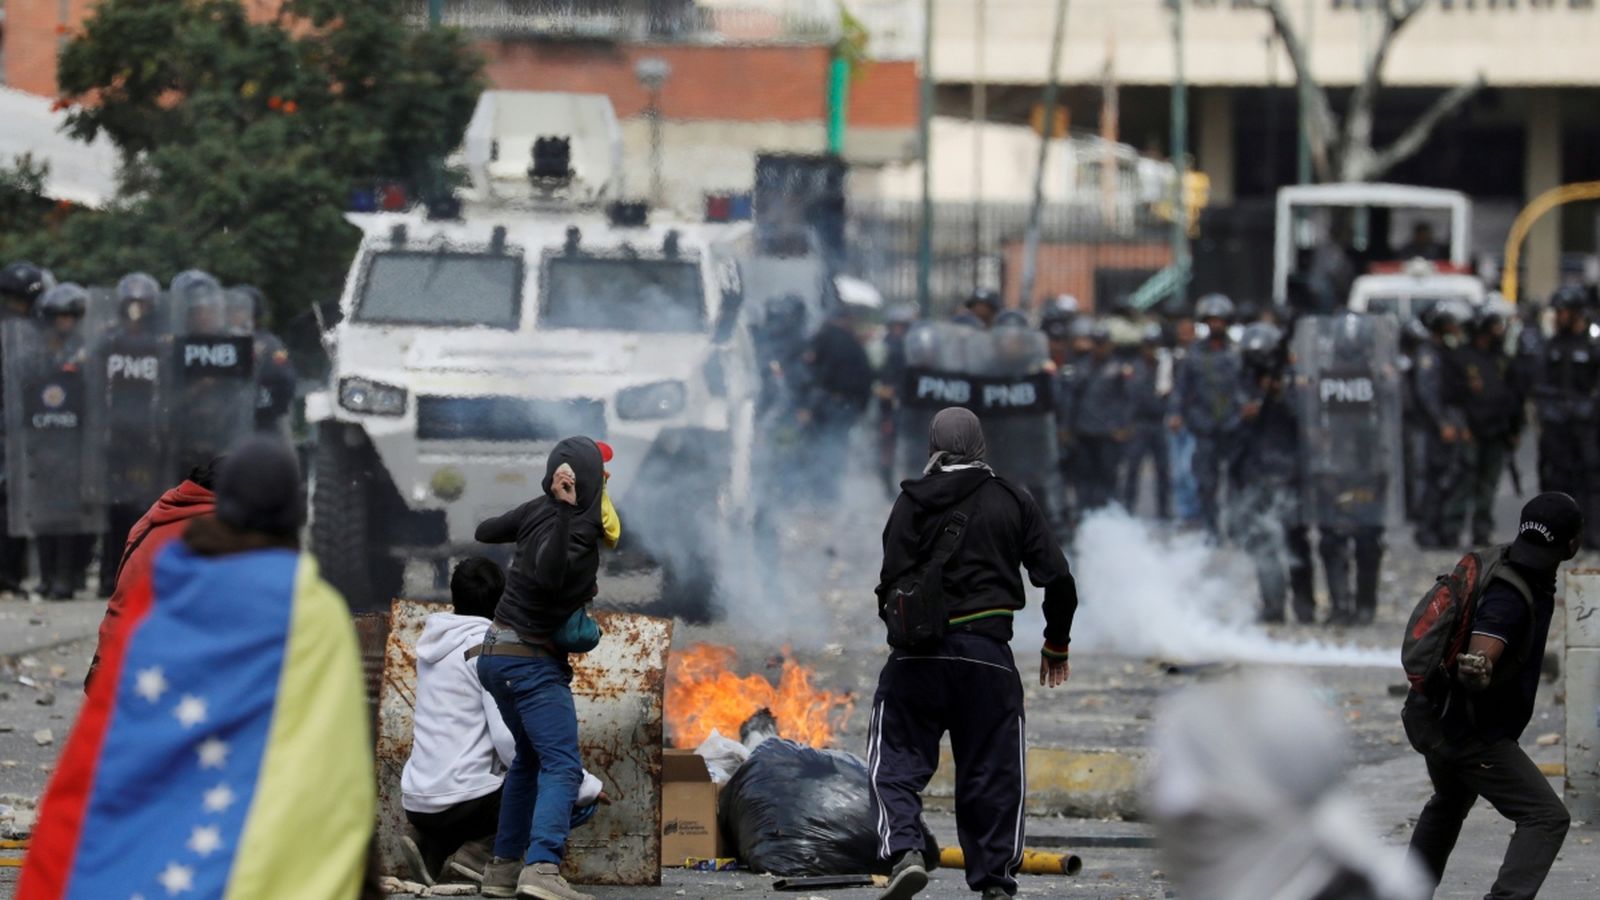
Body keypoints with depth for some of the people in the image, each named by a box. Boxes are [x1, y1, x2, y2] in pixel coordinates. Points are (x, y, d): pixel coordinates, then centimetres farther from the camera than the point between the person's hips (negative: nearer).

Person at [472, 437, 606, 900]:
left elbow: (486, 531, 17)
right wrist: (563, 511, -43)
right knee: (562, 767, -15)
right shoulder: (575, 532, -23)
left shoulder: (539, 511, 0)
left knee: (529, 758, 22)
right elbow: (549, 575, -43)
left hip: (499, 654, 9)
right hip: (533, 662, -9)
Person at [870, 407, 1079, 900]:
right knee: (992, 772, 9)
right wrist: (1056, 645, 18)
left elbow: (894, 581, -6)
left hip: (918, 654, -1)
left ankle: (903, 851, -17)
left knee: (896, 762, 5)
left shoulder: (913, 502, 2)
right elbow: (1058, 579, 4)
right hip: (987, 653, 1)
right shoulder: (1014, 503, 6)